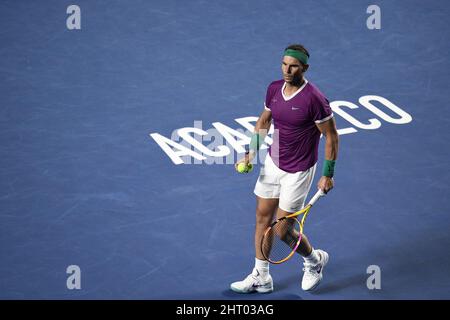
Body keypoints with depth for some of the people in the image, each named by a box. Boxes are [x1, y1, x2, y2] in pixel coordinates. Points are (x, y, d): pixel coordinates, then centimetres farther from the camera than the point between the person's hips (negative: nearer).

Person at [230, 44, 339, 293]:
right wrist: (252, 153, 4)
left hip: (298, 172, -7)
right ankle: (260, 277, 23)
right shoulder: (274, 89, -3)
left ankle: (314, 260, 29)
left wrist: (328, 174, -14)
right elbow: (264, 120, 14)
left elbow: (331, 136, -15)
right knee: (262, 218, 10)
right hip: (272, 163, 7)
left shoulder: (314, 99, -23)